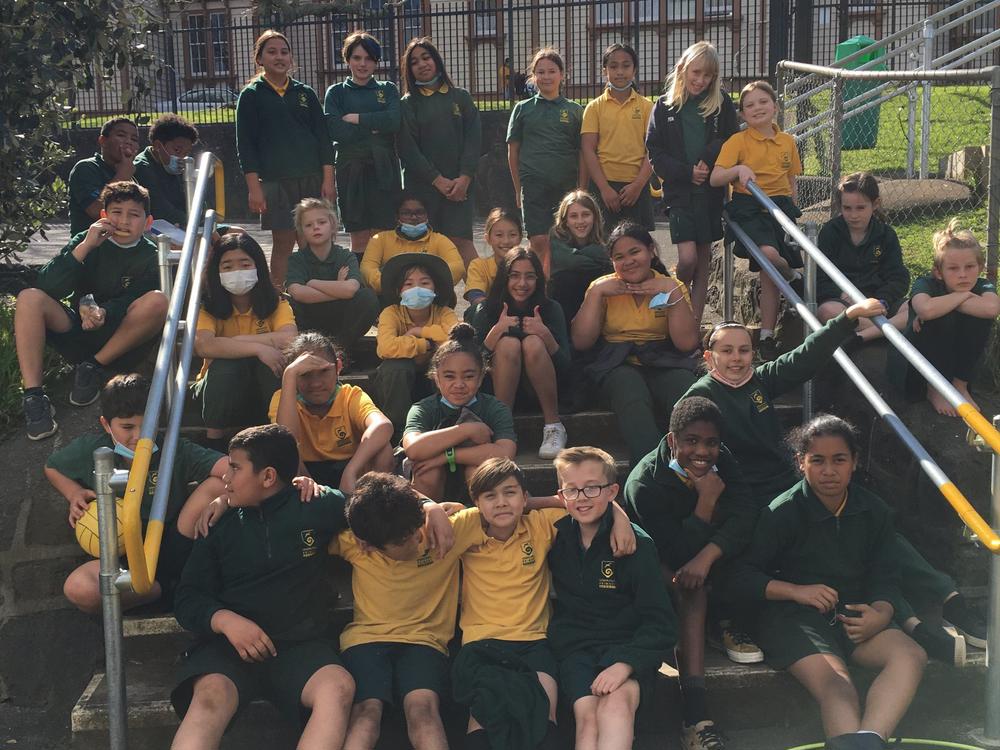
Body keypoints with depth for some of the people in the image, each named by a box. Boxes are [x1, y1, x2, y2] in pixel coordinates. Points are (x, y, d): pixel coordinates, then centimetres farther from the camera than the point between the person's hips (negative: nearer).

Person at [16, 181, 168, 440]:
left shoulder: (151, 257, -1)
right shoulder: (86, 241, 2)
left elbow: (131, 304, -12)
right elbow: (47, 287, -11)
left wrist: (105, 313, -34)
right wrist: (84, 247, -20)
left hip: (120, 343, -2)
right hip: (77, 331, 2)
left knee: (157, 301, -28)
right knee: (29, 298, -23)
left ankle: (94, 367, -14)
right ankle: (33, 397, -29)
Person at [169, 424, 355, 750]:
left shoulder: (318, 507, 8)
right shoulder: (221, 522, 12)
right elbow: (189, 597, 11)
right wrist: (224, 620, -11)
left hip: (300, 644, 0)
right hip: (230, 643, 1)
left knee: (338, 687, -34)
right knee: (211, 695, -34)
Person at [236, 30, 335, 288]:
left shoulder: (305, 93, 12)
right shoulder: (251, 95, 4)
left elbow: (323, 138, 10)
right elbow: (245, 144, 0)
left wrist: (328, 179, 1)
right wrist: (254, 187, -8)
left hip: (312, 179, 3)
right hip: (275, 180, -2)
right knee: (283, 242, -3)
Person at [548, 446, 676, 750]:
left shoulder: (636, 543, -3)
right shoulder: (556, 536, 7)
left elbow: (660, 622, -7)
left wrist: (626, 664, -21)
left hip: (626, 646, -2)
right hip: (574, 649, 2)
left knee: (616, 702, -34)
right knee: (587, 715, -27)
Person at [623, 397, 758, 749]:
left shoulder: (721, 462, -9)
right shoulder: (644, 485, -24)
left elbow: (745, 514, -26)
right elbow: (679, 553, -26)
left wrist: (706, 556, -41)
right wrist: (706, 501, -32)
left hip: (720, 577, 5)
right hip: (661, 573, -4)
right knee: (690, 584, -36)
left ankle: (730, 621, -10)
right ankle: (694, 709, -45)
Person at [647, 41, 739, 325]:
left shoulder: (722, 103, 2)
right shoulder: (665, 105, 1)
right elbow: (654, 152, -1)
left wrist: (709, 164, -13)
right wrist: (687, 172, -11)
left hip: (711, 191, 2)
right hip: (679, 191, -2)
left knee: (704, 260, 6)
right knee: (687, 258, -13)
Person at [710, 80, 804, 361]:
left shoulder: (787, 141, 12)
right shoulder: (738, 141, -1)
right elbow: (715, 179, -10)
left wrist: (792, 210, 19)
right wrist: (739, 169, -26)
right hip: (748, 207, -3)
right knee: (768, 254, -30)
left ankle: (767, 336, 6)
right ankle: (794, 277, 6)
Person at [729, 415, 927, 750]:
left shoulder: (874, 511, 7)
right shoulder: (783, 512, -6)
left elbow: (885, 576, 12)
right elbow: (743, 578, -3)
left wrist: (880, 613, -10)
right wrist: (797, 591, -16)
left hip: (852, 615, 5)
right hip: (793, 618, -4)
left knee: (911, 655, -25)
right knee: (836, 683, -33)